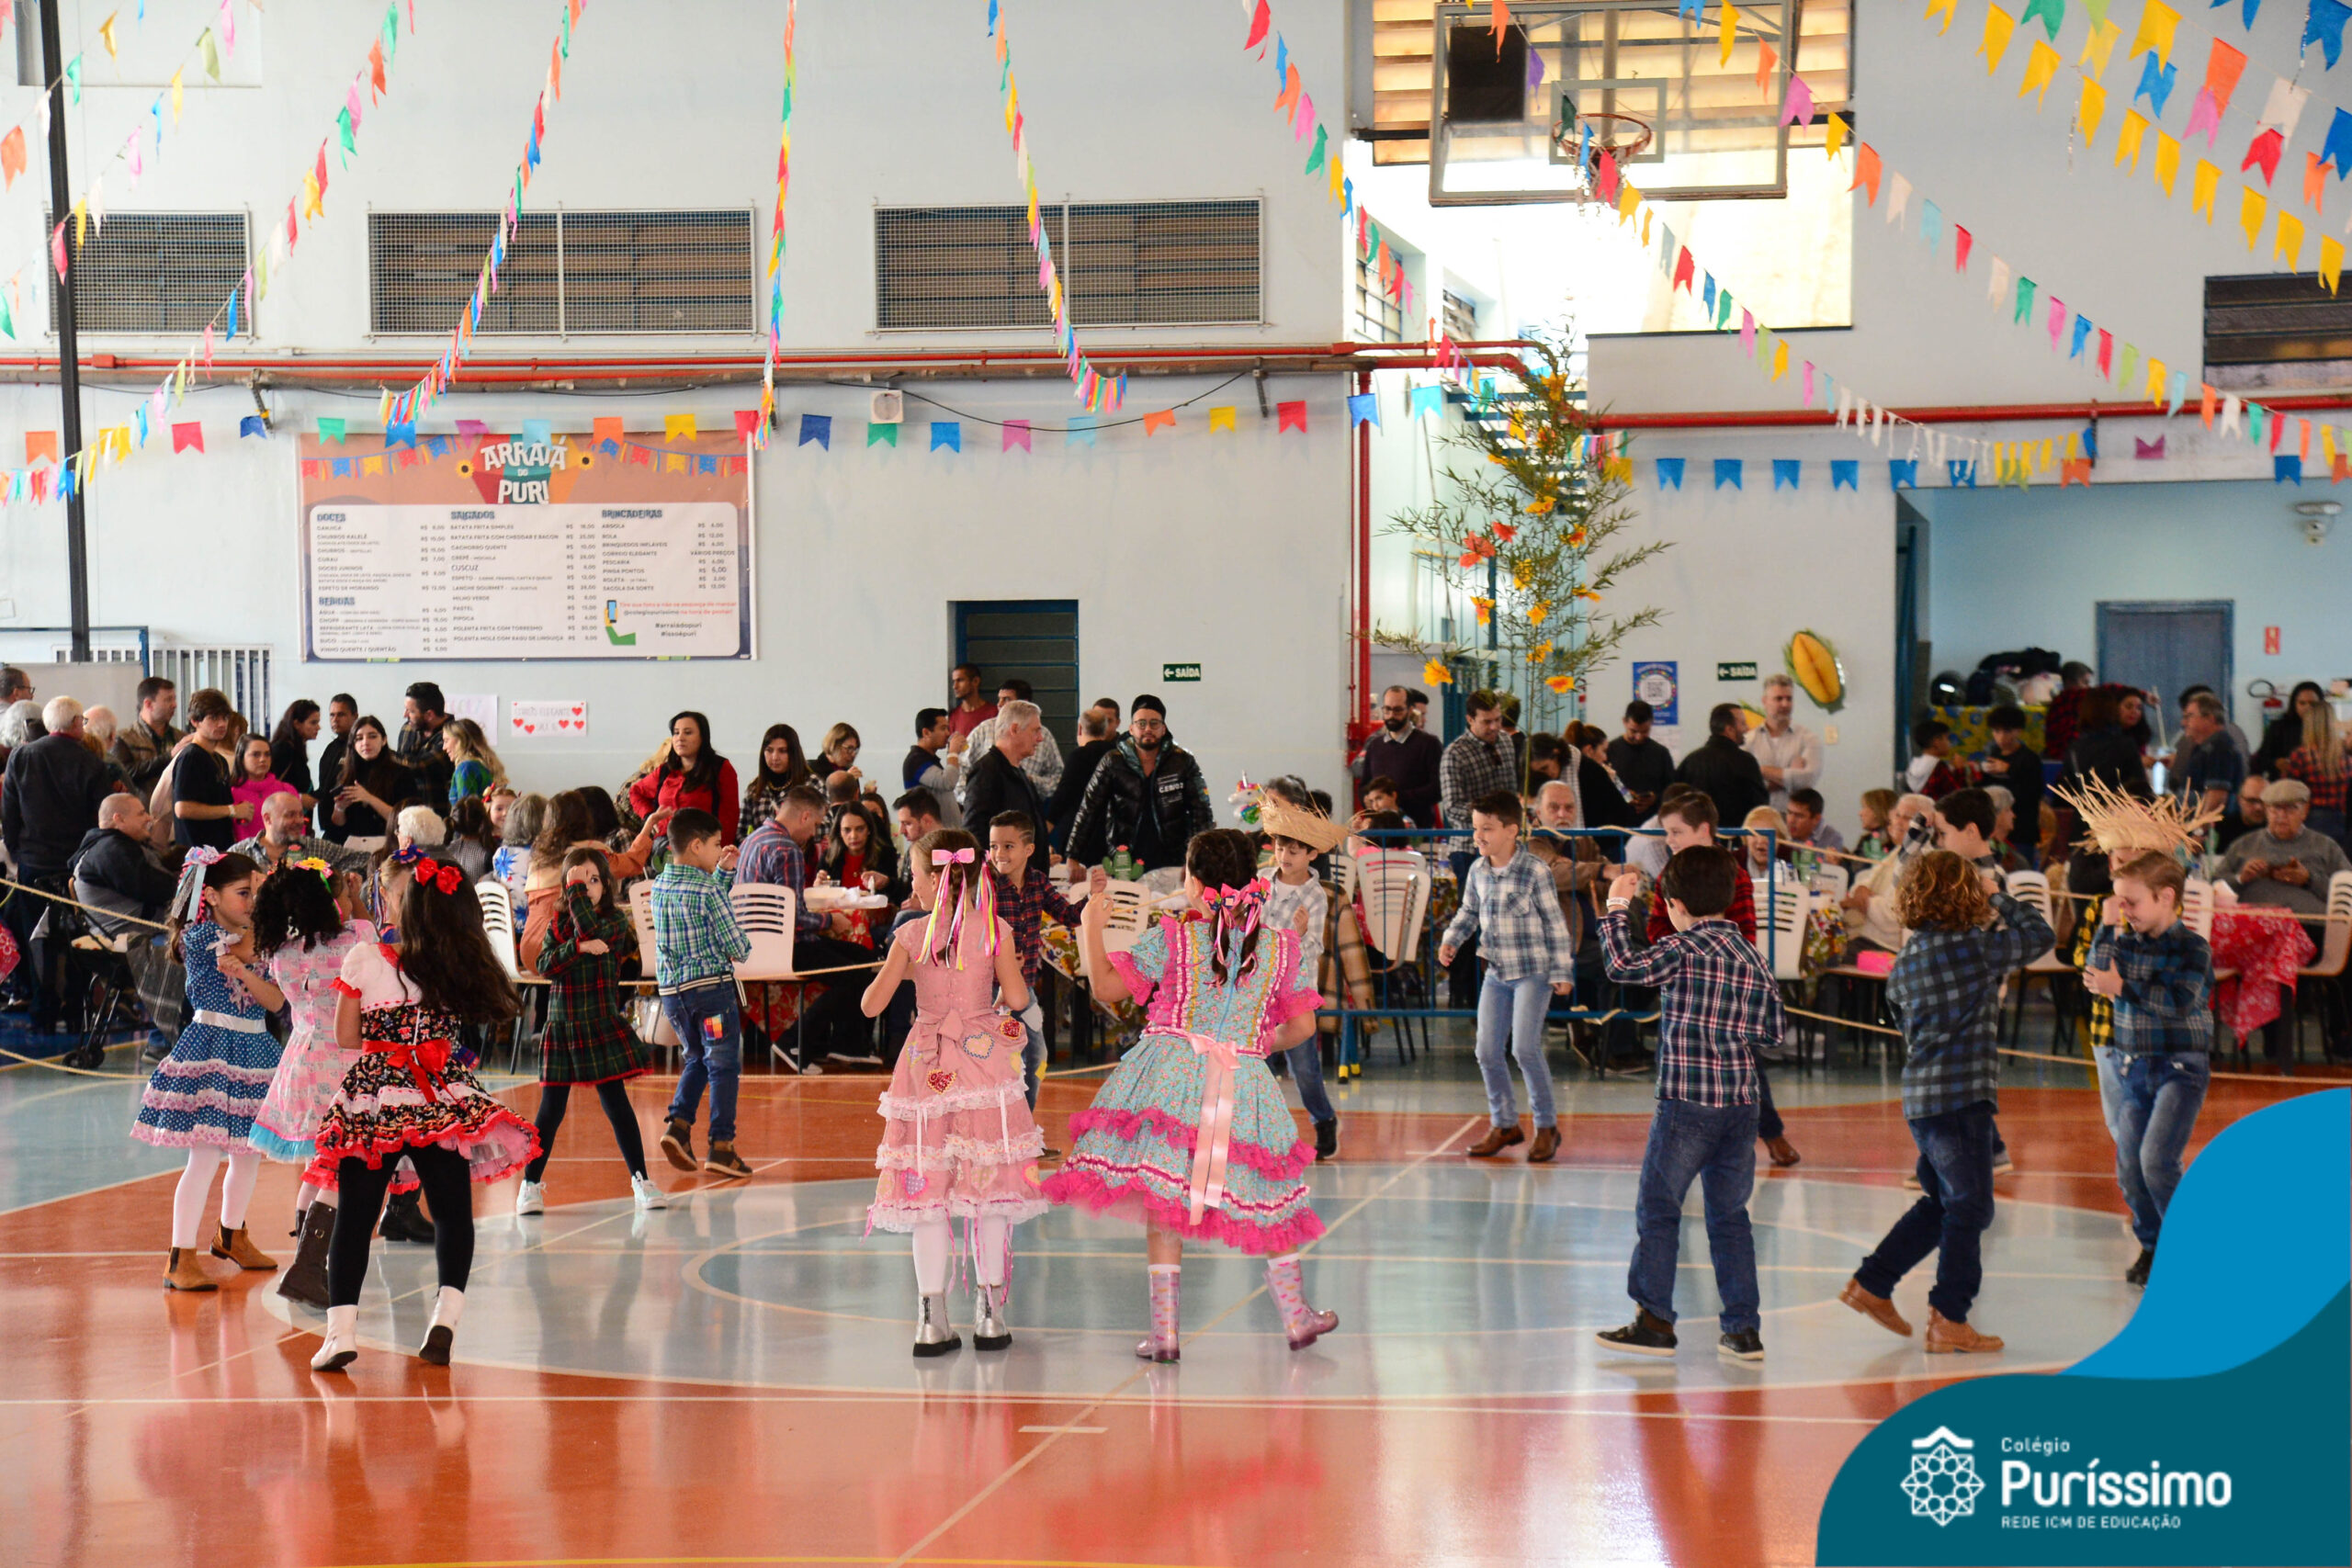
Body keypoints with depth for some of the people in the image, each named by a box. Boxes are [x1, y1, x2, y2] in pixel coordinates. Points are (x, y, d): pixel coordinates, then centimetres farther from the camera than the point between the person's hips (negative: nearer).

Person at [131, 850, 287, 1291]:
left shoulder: (258, 938, 10)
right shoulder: (198, 936, -6)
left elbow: (275, 1000, 0)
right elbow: (240, 951, -17)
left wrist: (244, 973, -18)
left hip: (254, 1050, 7)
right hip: (210, 1047, -7)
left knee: (249, 1153, 17)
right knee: (206, 1155, -12)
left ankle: (231, 1235, 39)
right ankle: (180, 1259, -10)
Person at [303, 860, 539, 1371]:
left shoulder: (365, 960, -3)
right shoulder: (466, 973, 3)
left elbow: (346, 1037, 4)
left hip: (369, 1102, -1)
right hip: (442, 1106, 1)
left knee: (355, 1216, 4)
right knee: (453, 1212, 10)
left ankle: (341, 1328, -6)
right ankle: (447, 1311, -9)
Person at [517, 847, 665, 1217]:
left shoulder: (615, 922, -1)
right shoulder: (558, 923, 6)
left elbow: (592, 930, -23)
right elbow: (544, 965, -8)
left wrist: (579, 890, -16)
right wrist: (578, 947, -21)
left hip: (603, 1028, -2)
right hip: (561, 1029, 2)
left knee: (616, 1104, -2)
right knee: (551, 1110, 4)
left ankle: (640, 1179, 7)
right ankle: (531, 1184, 14)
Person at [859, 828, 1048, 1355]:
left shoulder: (912, 935, -6)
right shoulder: (995, 930, -4)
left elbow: (871, 1005, -4)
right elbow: (1018, 999, -7)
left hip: (929, 1067, -1)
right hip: (986, 1060, 1)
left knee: (928, 1192, 5)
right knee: (990, 1190, 8)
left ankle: (933, 1320, 3)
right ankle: (991, 1314, 11)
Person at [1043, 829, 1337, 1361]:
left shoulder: (1171, 939, -3)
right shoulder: (1280, 947, 4)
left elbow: (1105, 987, 1)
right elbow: (1302, 1025, 7)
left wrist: (1091, 928, 13)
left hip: (1172, 1077, -2)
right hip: (1243, 1081, 2)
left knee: (1163, 1203, 2)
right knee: (1269, 1201, 17)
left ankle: (1166, 1329, -1)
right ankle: (1295, 1316, 26)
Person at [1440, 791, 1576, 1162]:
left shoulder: (1534, 871, -13)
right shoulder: (1477, 871, 3)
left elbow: (1555, 923, -9)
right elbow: (1468, 913, 18)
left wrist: (1561, 972, -9)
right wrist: (1451, 941, 0)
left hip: (1533, 971, -6)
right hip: (1496, 974, 6)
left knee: (1525, 1047, -15)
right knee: (1488, 1051, 5)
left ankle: (1547, 1126, 0)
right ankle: (1504, 1124, 21)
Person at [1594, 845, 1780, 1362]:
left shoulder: (1685, 949, -11)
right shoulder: (1751, 955, 8)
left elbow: (1623, 965, -15)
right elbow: (1773, 1029, 11)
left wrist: (1616, 907, -4)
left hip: (1687, 1103, -6)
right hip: (1742, 1102, 6)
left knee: (1657, 1209, 6)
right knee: (1729, 1216, 12)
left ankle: (1655, 1322, 8)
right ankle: (1743, 1329, 10)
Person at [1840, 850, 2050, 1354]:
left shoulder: (1904, 962, 10)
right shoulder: (1975, 947, -11)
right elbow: (2041, 934, 2)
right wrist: (1999, 897, 14)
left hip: (1920, 1098, 8)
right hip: (1963, 1097, -8)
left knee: (1940, 1202, 21)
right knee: (1968, 1209, 0)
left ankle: (1871, 1284, 22)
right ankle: (1949, 1322, 2)